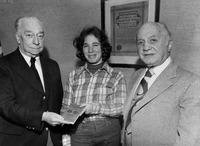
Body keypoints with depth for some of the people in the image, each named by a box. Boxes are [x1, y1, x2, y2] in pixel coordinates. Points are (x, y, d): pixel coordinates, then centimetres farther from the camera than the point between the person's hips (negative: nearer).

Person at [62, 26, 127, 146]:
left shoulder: (116, 76, -3)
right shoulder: (73, 76, 2)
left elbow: (121, 108, -9)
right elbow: (66, 108, 4)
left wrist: (95, 107, -23)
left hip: (108, 133, -1)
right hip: (78, 133, 1)